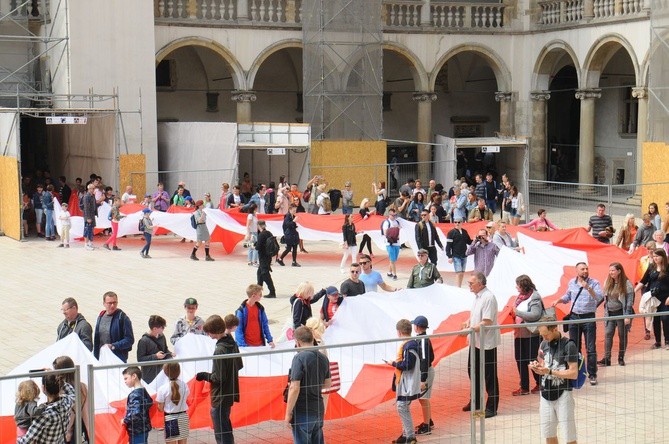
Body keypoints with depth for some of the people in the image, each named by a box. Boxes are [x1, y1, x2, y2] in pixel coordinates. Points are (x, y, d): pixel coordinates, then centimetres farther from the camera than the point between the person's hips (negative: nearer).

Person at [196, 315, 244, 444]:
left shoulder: (220, 350, -24)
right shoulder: (232, 343, 2)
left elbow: (219, 378, -22)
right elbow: (240, 365, 13)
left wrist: (204, 376, -8)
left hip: (220, 398, -9)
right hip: (230, 393, 9)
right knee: (226, 429, 23)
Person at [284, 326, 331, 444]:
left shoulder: (299, 358, -16)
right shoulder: (323, 358, 5)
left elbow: (294, 388, -20)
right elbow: (328, 384, 17)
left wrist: (288, 413, -15)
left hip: (302, 412, -7)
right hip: (319, 409, 7)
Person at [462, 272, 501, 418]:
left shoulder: (488, 298, -21)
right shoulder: (477, 296, 9)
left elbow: (487, 322, -25)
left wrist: (471, 329, -21)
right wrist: (468, 322, 4)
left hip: (487, 344, -10)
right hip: (476, 342, 10)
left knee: (489, 376, 0)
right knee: (473, 372, 19)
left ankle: (491, 408, 8)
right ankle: (475, 402, 35)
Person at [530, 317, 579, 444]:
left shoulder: (568, 345, -11)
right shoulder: (544, 344, 10)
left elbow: (574, 373, -15)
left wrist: (549, 371, -19)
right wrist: (537, 366, -4)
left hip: (563, 394, -6)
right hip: (546, 393, 6)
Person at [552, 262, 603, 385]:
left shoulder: (594, 283, -6)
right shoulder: (572, 283, 7)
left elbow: (599, 297, -21)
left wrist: (589, 288, -32)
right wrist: (559, 300, 7)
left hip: (589, 317, -4)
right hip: (574, 317, 4)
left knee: (591, 348, -3)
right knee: (574, 348, 9)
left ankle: (592, 375, 3)